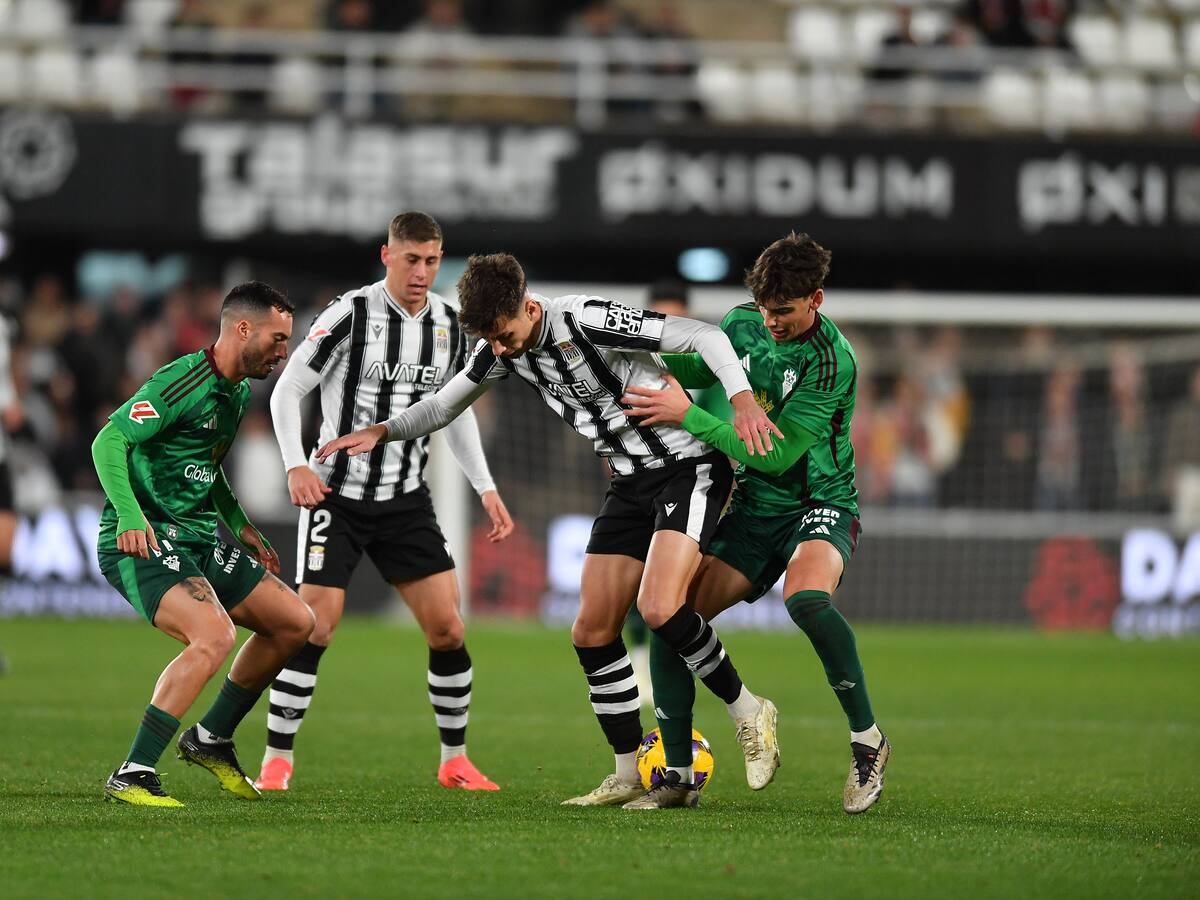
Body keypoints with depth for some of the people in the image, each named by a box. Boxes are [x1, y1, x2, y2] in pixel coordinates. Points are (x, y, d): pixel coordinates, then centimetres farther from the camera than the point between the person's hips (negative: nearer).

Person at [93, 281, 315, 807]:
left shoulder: (238, 393, 15)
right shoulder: (183, 382, -16)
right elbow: (109, 441, -23)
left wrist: (241, 527, 23)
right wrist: (130, 516, -34)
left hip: (198, 540, 10)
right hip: (143, 543, -10)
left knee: (295, 624, 9)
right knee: (215, 635, -30)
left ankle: (211, 738, 23)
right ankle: (132, 776, -26)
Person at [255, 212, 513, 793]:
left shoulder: (448, 324, 4)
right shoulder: (350, 314, -13)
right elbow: (287, 391, -8)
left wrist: (486, 488, 11)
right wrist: (296, 465, -22)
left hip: (406, 500, 5)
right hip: (338, 495, -5)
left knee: (446, 628, -2)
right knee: (315, 626, -12)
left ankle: (454, 761, 12)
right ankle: (276, 761, -2)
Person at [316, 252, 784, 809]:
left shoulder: (587, 322, -23)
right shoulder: (503, 351, 0)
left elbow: (706, 337, -23)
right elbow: (444, 405, 16)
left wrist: (741, 399, -37)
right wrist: (382, 431, -1)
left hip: (688, 465, -8)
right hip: (630, 484, 8)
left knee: (658, 607, -27)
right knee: (592, 632, 2)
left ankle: (749, 714, -7)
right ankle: (630, 777, 11)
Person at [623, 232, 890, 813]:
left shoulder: (830, 361, -22)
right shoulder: (743, 323, 0)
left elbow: (777, 453, -25)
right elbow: (695, 367, 21)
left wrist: (687, 416, -25)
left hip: (818, 505, -6)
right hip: (753, 510, 7)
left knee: (806, 599, -37)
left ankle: (867, 739, -20)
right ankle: (677, 774, 3)